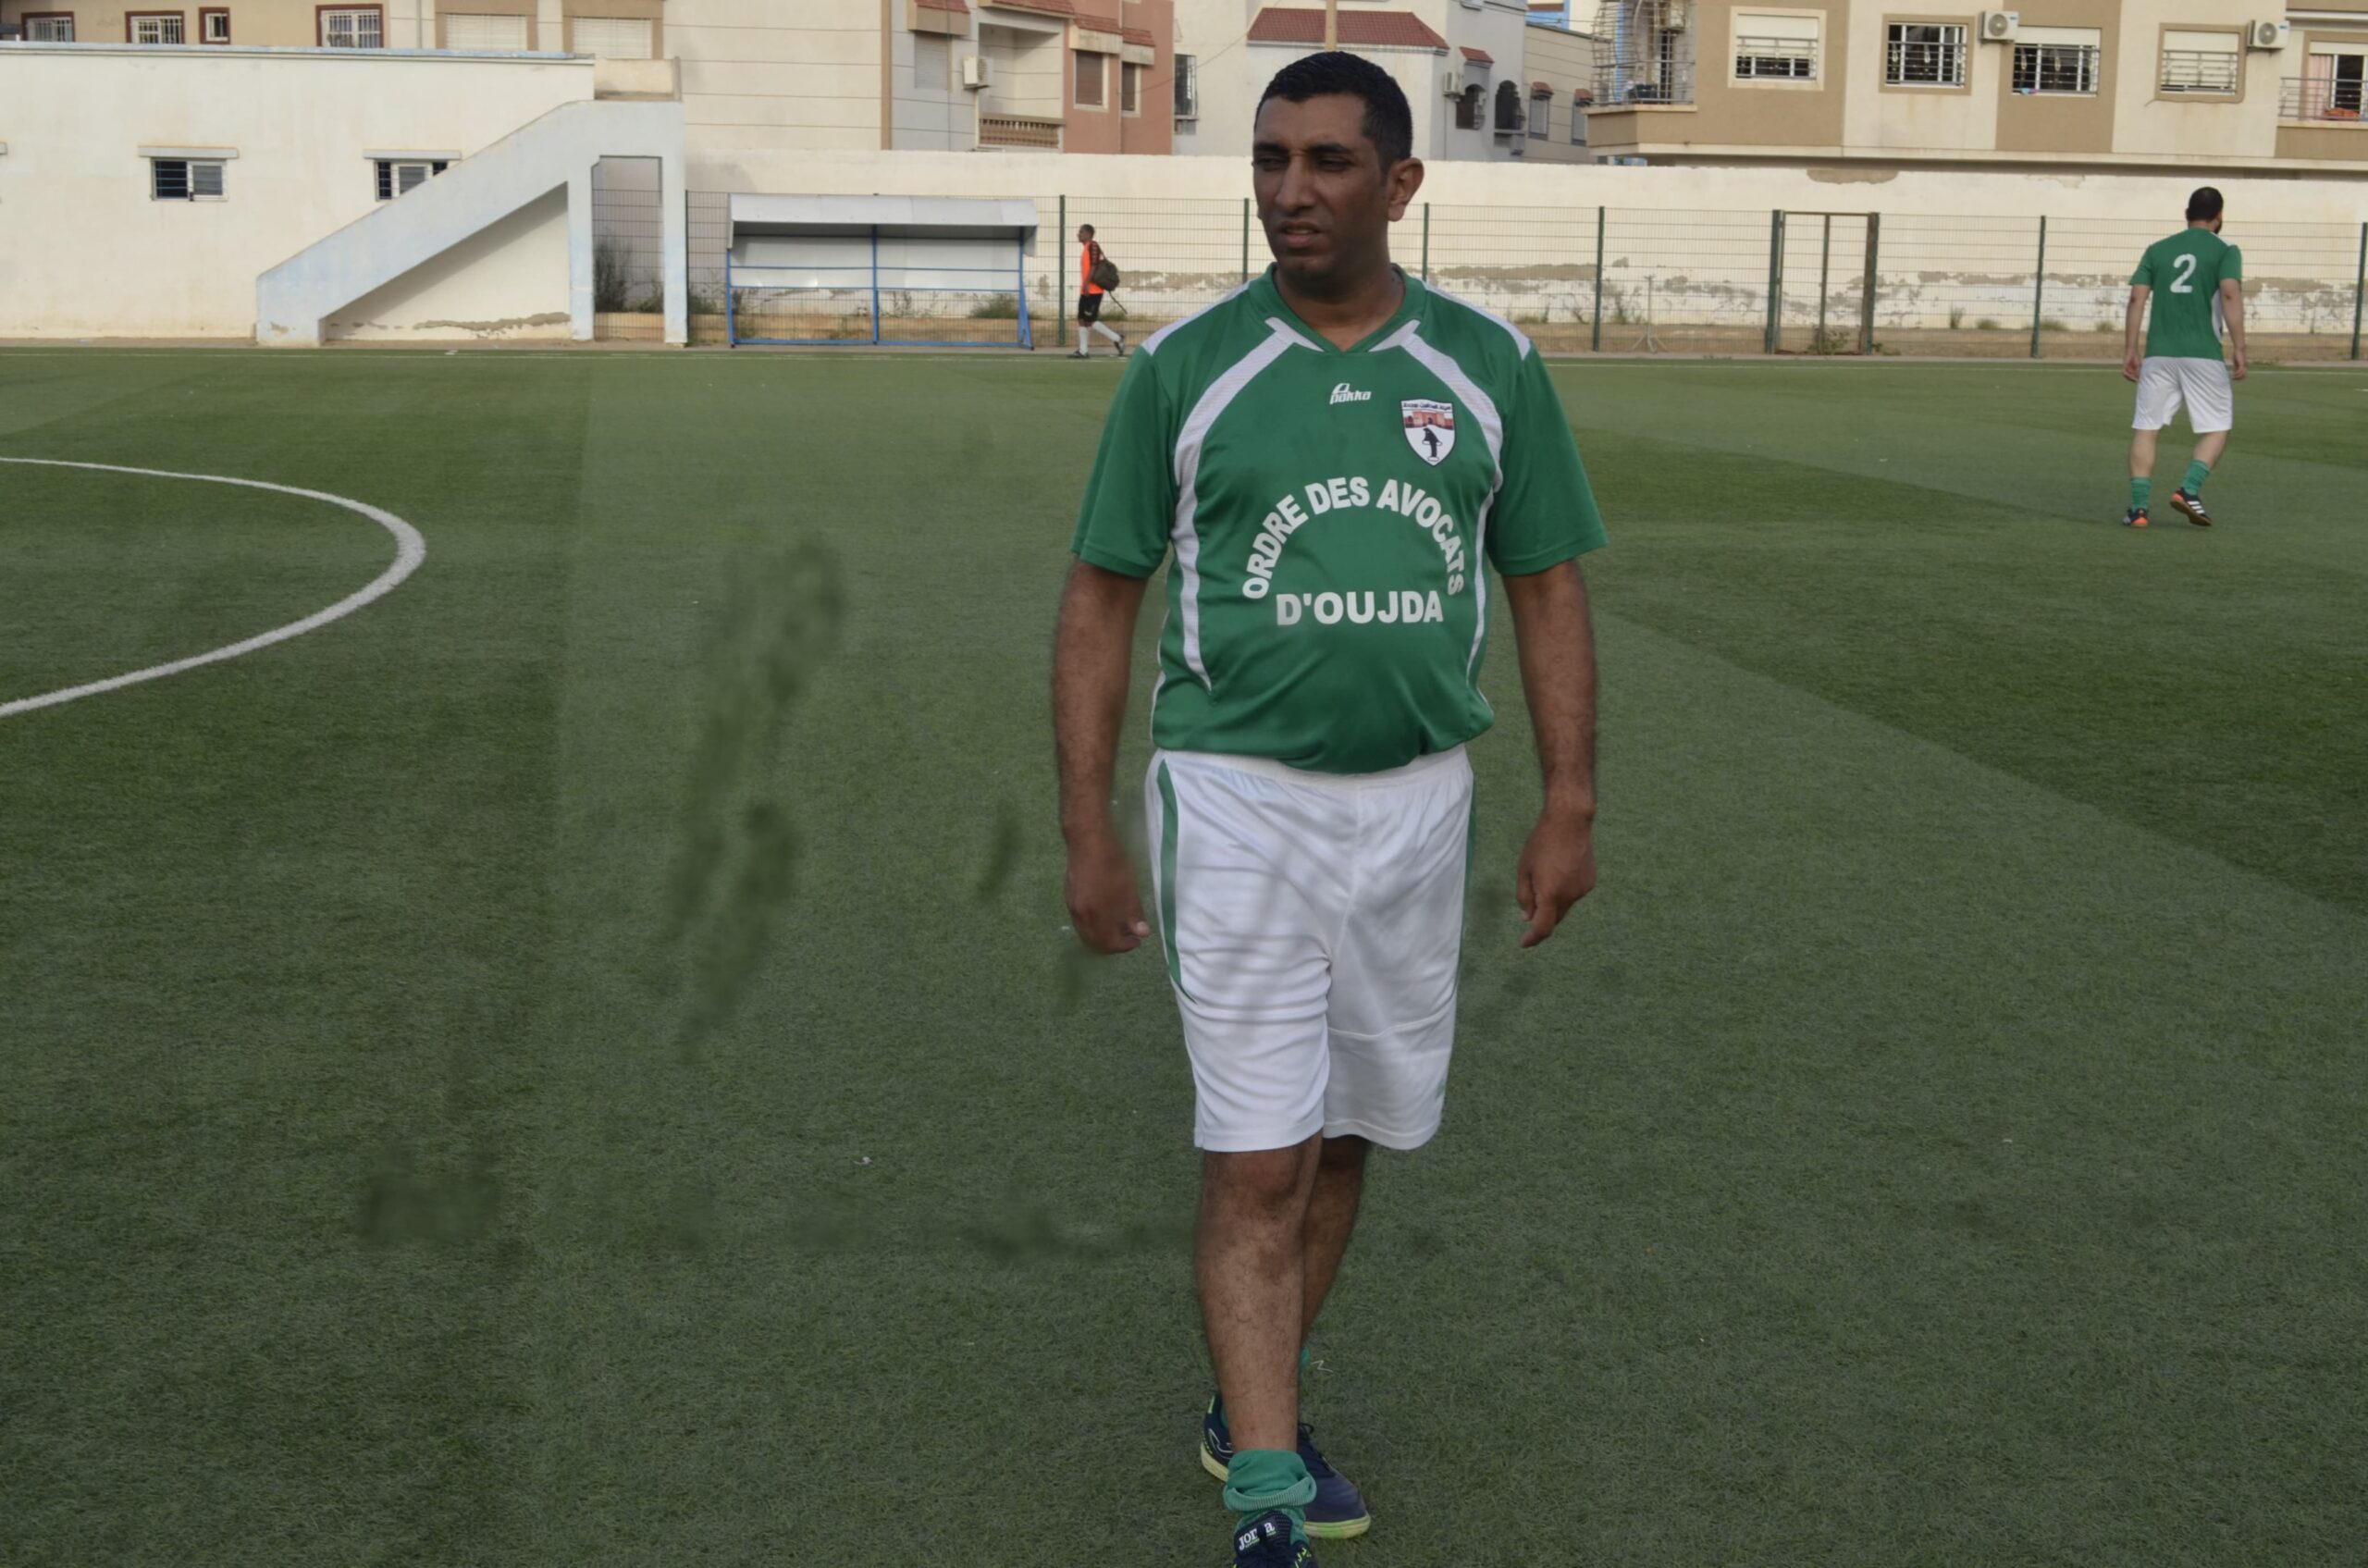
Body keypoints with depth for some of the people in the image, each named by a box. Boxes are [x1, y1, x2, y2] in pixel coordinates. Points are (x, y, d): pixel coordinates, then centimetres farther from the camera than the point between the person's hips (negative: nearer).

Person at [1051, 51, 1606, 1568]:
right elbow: (1102, 597, 1)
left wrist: (1571, 804, 0)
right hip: (1239, 803, -3)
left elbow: (1549, 590, 7)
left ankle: (1250, 1409, 34)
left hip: (1415, 805, 3)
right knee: (1259, 1159, -6)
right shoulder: (1186, 364, -4)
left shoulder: (1492, 364, 1)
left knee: (1344, 1139, 14)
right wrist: (1088, 826, -3)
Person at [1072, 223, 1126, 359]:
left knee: (1090, 320, -10)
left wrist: (1087, 284, -25)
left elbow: (1094, 266, -19)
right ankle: (1083, 351, 8)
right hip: (1086, 291, 10)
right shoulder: (1085, 248, 18)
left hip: (1093, 291, -10)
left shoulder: (1093, 247, -11)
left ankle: (1117, 339, 0)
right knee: (1082, 320, 6)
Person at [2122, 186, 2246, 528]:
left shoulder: (2157, 250, 13)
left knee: (2146, 428, 6)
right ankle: (2189, 489, -10)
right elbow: (2230, 295, -10)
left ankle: (2138, 506, -1)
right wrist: (2239, 349, -10)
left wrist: (2129, 350, 6)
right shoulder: (2225, 250, 4)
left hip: (2158, 354, 3)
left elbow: (2137, 298, 4)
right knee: (2216, 428, 10)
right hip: (2204, 354, -2)